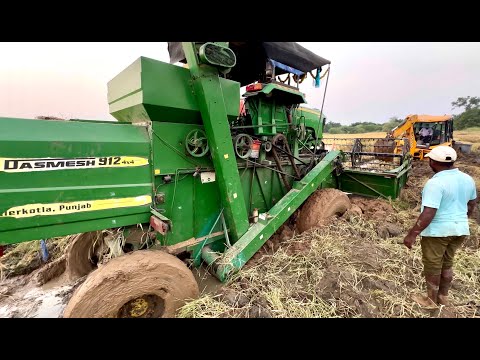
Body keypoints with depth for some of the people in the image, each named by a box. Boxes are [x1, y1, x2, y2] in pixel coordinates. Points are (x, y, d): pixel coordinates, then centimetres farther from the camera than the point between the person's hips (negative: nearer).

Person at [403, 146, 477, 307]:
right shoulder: (467, 179, 3)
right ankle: (443, 297, 38)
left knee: (432, 266, 10)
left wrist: (412, 234, -23)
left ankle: (432, 300, 26)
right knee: (447, 263, 23)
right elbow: (472, 203, 18)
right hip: (460, 229, 8)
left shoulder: (435, 183, -23)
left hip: (438, 231, -8)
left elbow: (428, 214, -28)